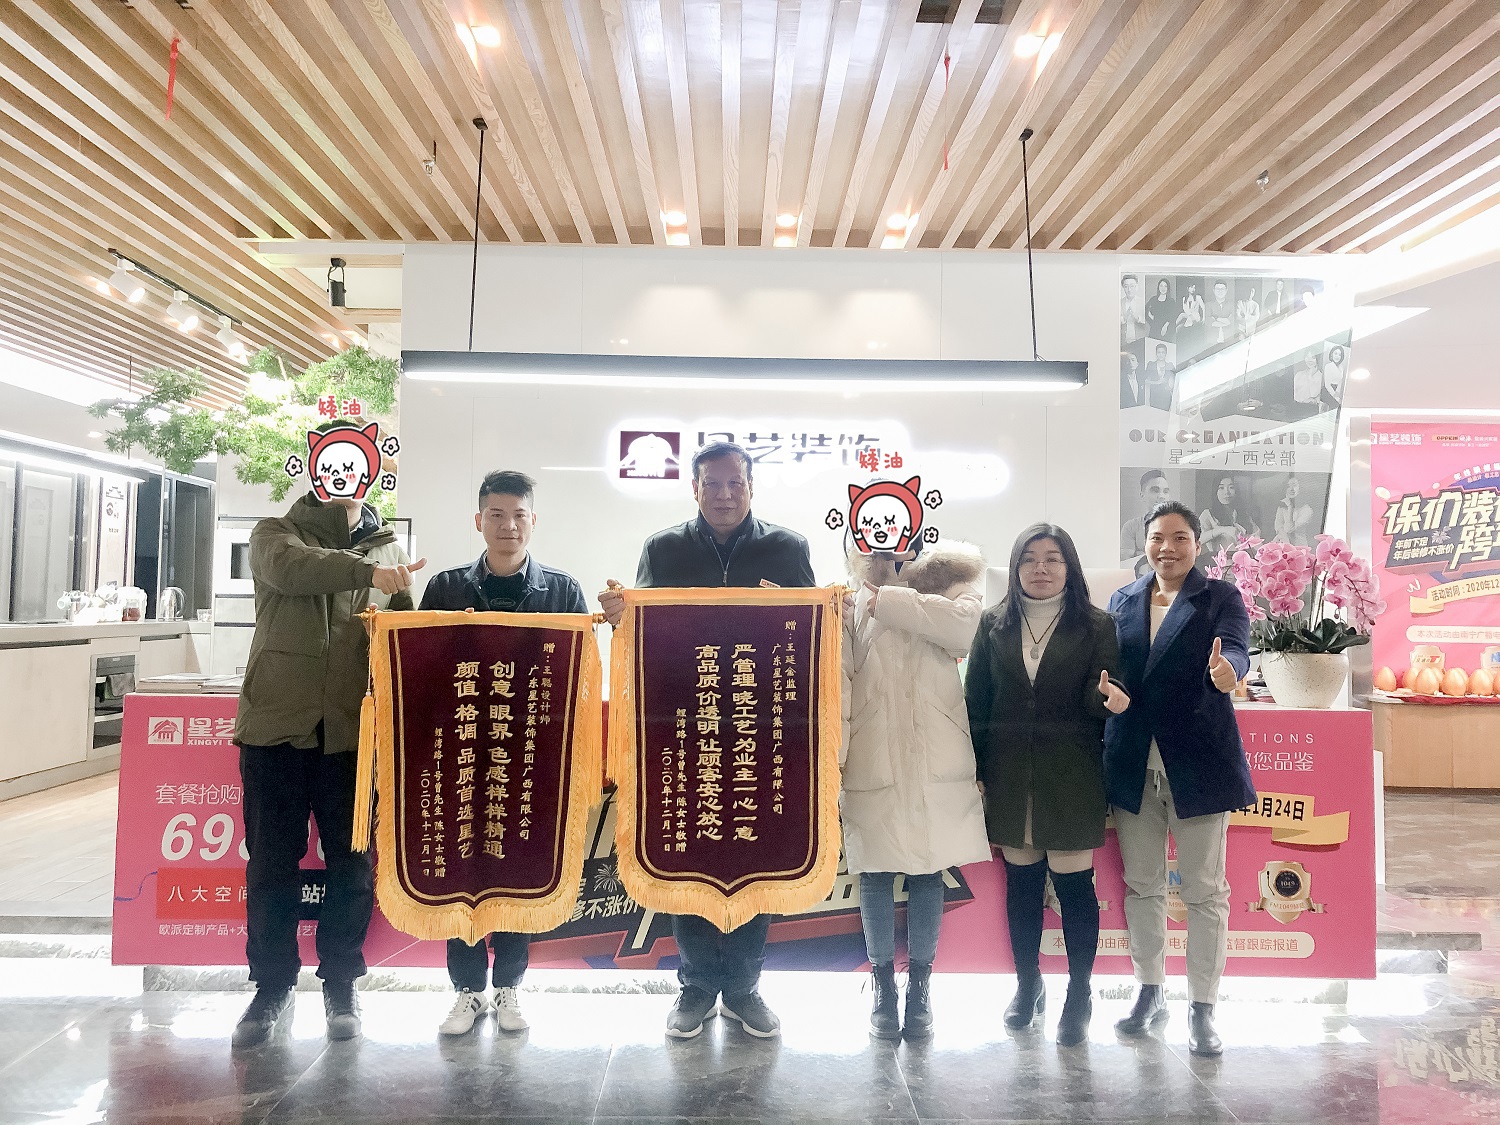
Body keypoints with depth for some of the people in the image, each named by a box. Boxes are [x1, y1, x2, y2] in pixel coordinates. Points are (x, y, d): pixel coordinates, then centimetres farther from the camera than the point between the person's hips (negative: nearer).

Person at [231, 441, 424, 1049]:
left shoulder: (389, 551, 12)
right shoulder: (277, 532, 7)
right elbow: (286, 565, -18)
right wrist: (365, 572, -29)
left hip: (353, 732, 1)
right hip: (277, 726, -1)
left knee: (352, 865, 8)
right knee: (271, 863, 8)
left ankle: (341, 983, 25)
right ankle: (272, 985, 24)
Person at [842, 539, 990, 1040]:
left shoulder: (951, 585, 7)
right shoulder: (853, 602, 6)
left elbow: (961, 623, -17)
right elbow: (837, 677, -5)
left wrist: (886, 600, -13)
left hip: (935, 764, 0)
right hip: (873, 763, 0)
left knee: (928, 872, 10)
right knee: (876, 874, 9)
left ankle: (920, 985, 26)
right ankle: (883, 984, 27)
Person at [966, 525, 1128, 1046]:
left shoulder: (1096, 626, 0)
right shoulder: (993, 624, 5)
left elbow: (1102, 697, -4)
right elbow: (975, 701, 5)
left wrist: (1106, 699, -29)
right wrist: (974, 771, 1)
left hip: (1071, 777, -2)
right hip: (1010, 774, 2)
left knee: (1074, 883, 2)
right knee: (1021, 881, 12)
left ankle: (1079, 995, 18)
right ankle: (1027, 985, 28)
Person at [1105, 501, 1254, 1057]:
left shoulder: (1221, 597, 0)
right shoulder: (1121, 601, 11)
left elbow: (1235, 648, -18)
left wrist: (1227, 668, -40)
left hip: (1197, 762, -3)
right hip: (1133, 762, 4)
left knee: (1204, 891, 5)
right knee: (1141, 886, 13)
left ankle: (1202, 1008, 18)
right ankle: (1150, 992, 29)